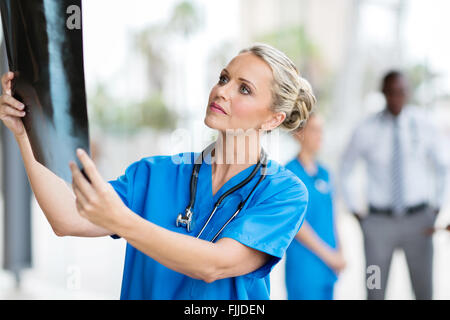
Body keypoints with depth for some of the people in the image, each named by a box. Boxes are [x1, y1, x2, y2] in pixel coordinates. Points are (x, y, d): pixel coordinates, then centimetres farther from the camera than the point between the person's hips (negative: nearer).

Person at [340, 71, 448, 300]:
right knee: (375, 292, 3)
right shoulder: (366, 130, -7)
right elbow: (344, 170, 8)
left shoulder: (423, 124, -3)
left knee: (424, 291, 5)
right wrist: (355, 211, 7)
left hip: (417, 220, 1)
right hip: (379, 221, -1)